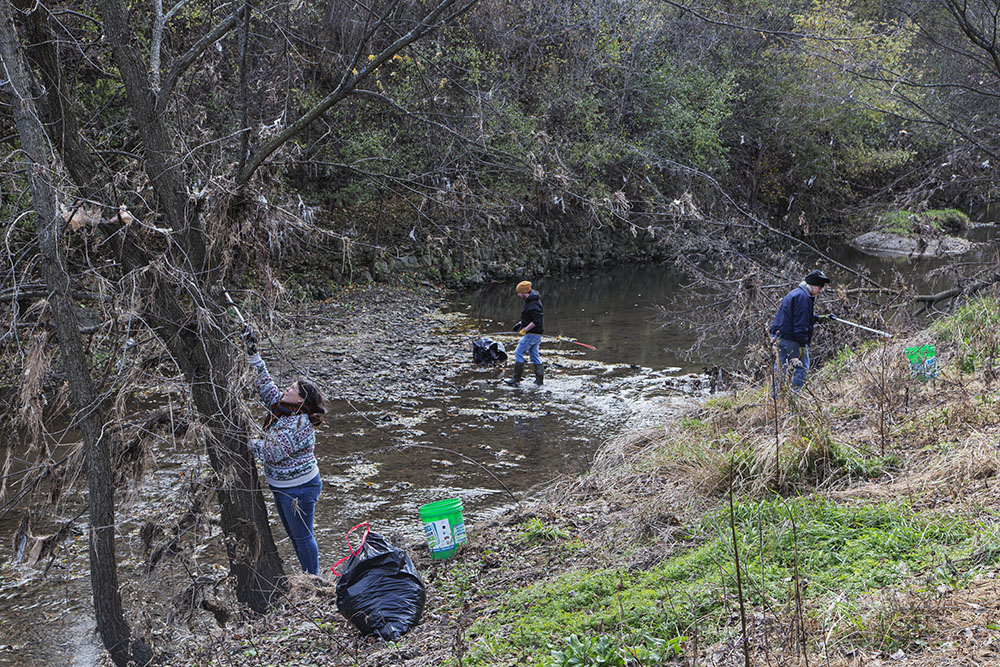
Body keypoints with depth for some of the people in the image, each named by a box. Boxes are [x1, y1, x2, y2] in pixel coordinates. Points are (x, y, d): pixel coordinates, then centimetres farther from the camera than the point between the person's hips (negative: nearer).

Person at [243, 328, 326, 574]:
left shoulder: (299, 425, -27)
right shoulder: (282, 409, 0)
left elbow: (272, 453, -28)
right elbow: (265, 384, 3)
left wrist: (246, 440, -19)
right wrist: (253, 353, -1)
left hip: (299, 489, -10)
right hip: (280, 486, 10)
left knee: (302, 535, 3)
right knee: (294, 533, 20)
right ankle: (308, 576, 33)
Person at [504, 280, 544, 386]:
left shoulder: (532, 304, -21)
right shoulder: (530, 300, 12)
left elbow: (536, 320, -26)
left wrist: (525, 329, -20)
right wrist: (521, 323, 17)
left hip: (532, 333, -10)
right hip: (536, 333, 10)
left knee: (518, 353, -6)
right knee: (534, 354, 14)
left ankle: (516, 379, -4)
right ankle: (540, 379, 16)